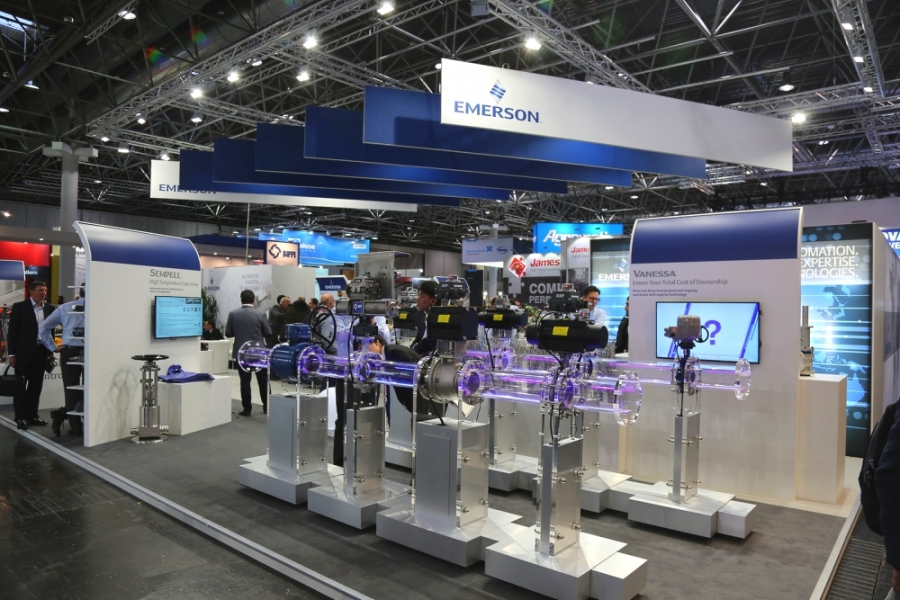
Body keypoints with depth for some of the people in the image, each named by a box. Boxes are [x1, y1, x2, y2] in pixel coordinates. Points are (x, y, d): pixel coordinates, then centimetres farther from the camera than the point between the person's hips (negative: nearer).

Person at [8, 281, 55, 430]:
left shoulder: (49, 308, 8)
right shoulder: (19, 307, -3)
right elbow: (12, 331, -4)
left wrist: (50, 352, 8)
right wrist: (12, 353, -8)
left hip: (41, 351, 4)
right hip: (24, 351, -4)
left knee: (36, 386, 9)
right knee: (20, 385, 2)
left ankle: (32, 415, 17)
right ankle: (21, 417, 7)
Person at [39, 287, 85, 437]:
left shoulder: (64, 308, 11)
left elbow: (43, 328, 12)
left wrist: (53, 347, 13)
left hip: (69, 352, 2)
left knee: (71, 390, 8)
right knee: (88, 390, 7)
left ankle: (76, 427, 5)